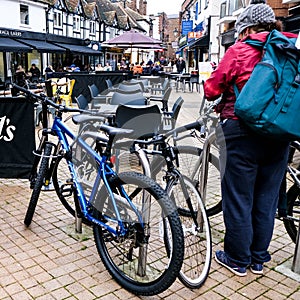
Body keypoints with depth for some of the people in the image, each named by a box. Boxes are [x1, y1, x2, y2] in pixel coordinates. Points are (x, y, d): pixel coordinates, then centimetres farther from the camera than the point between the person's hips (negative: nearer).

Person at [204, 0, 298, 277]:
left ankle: (238, 260, 21)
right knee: (266, 199, 15)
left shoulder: (239, 51, -8)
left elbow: (212, 90, -5)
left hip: (242, 133, -5)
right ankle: (259, 259, 29)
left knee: (238, 199, 7)